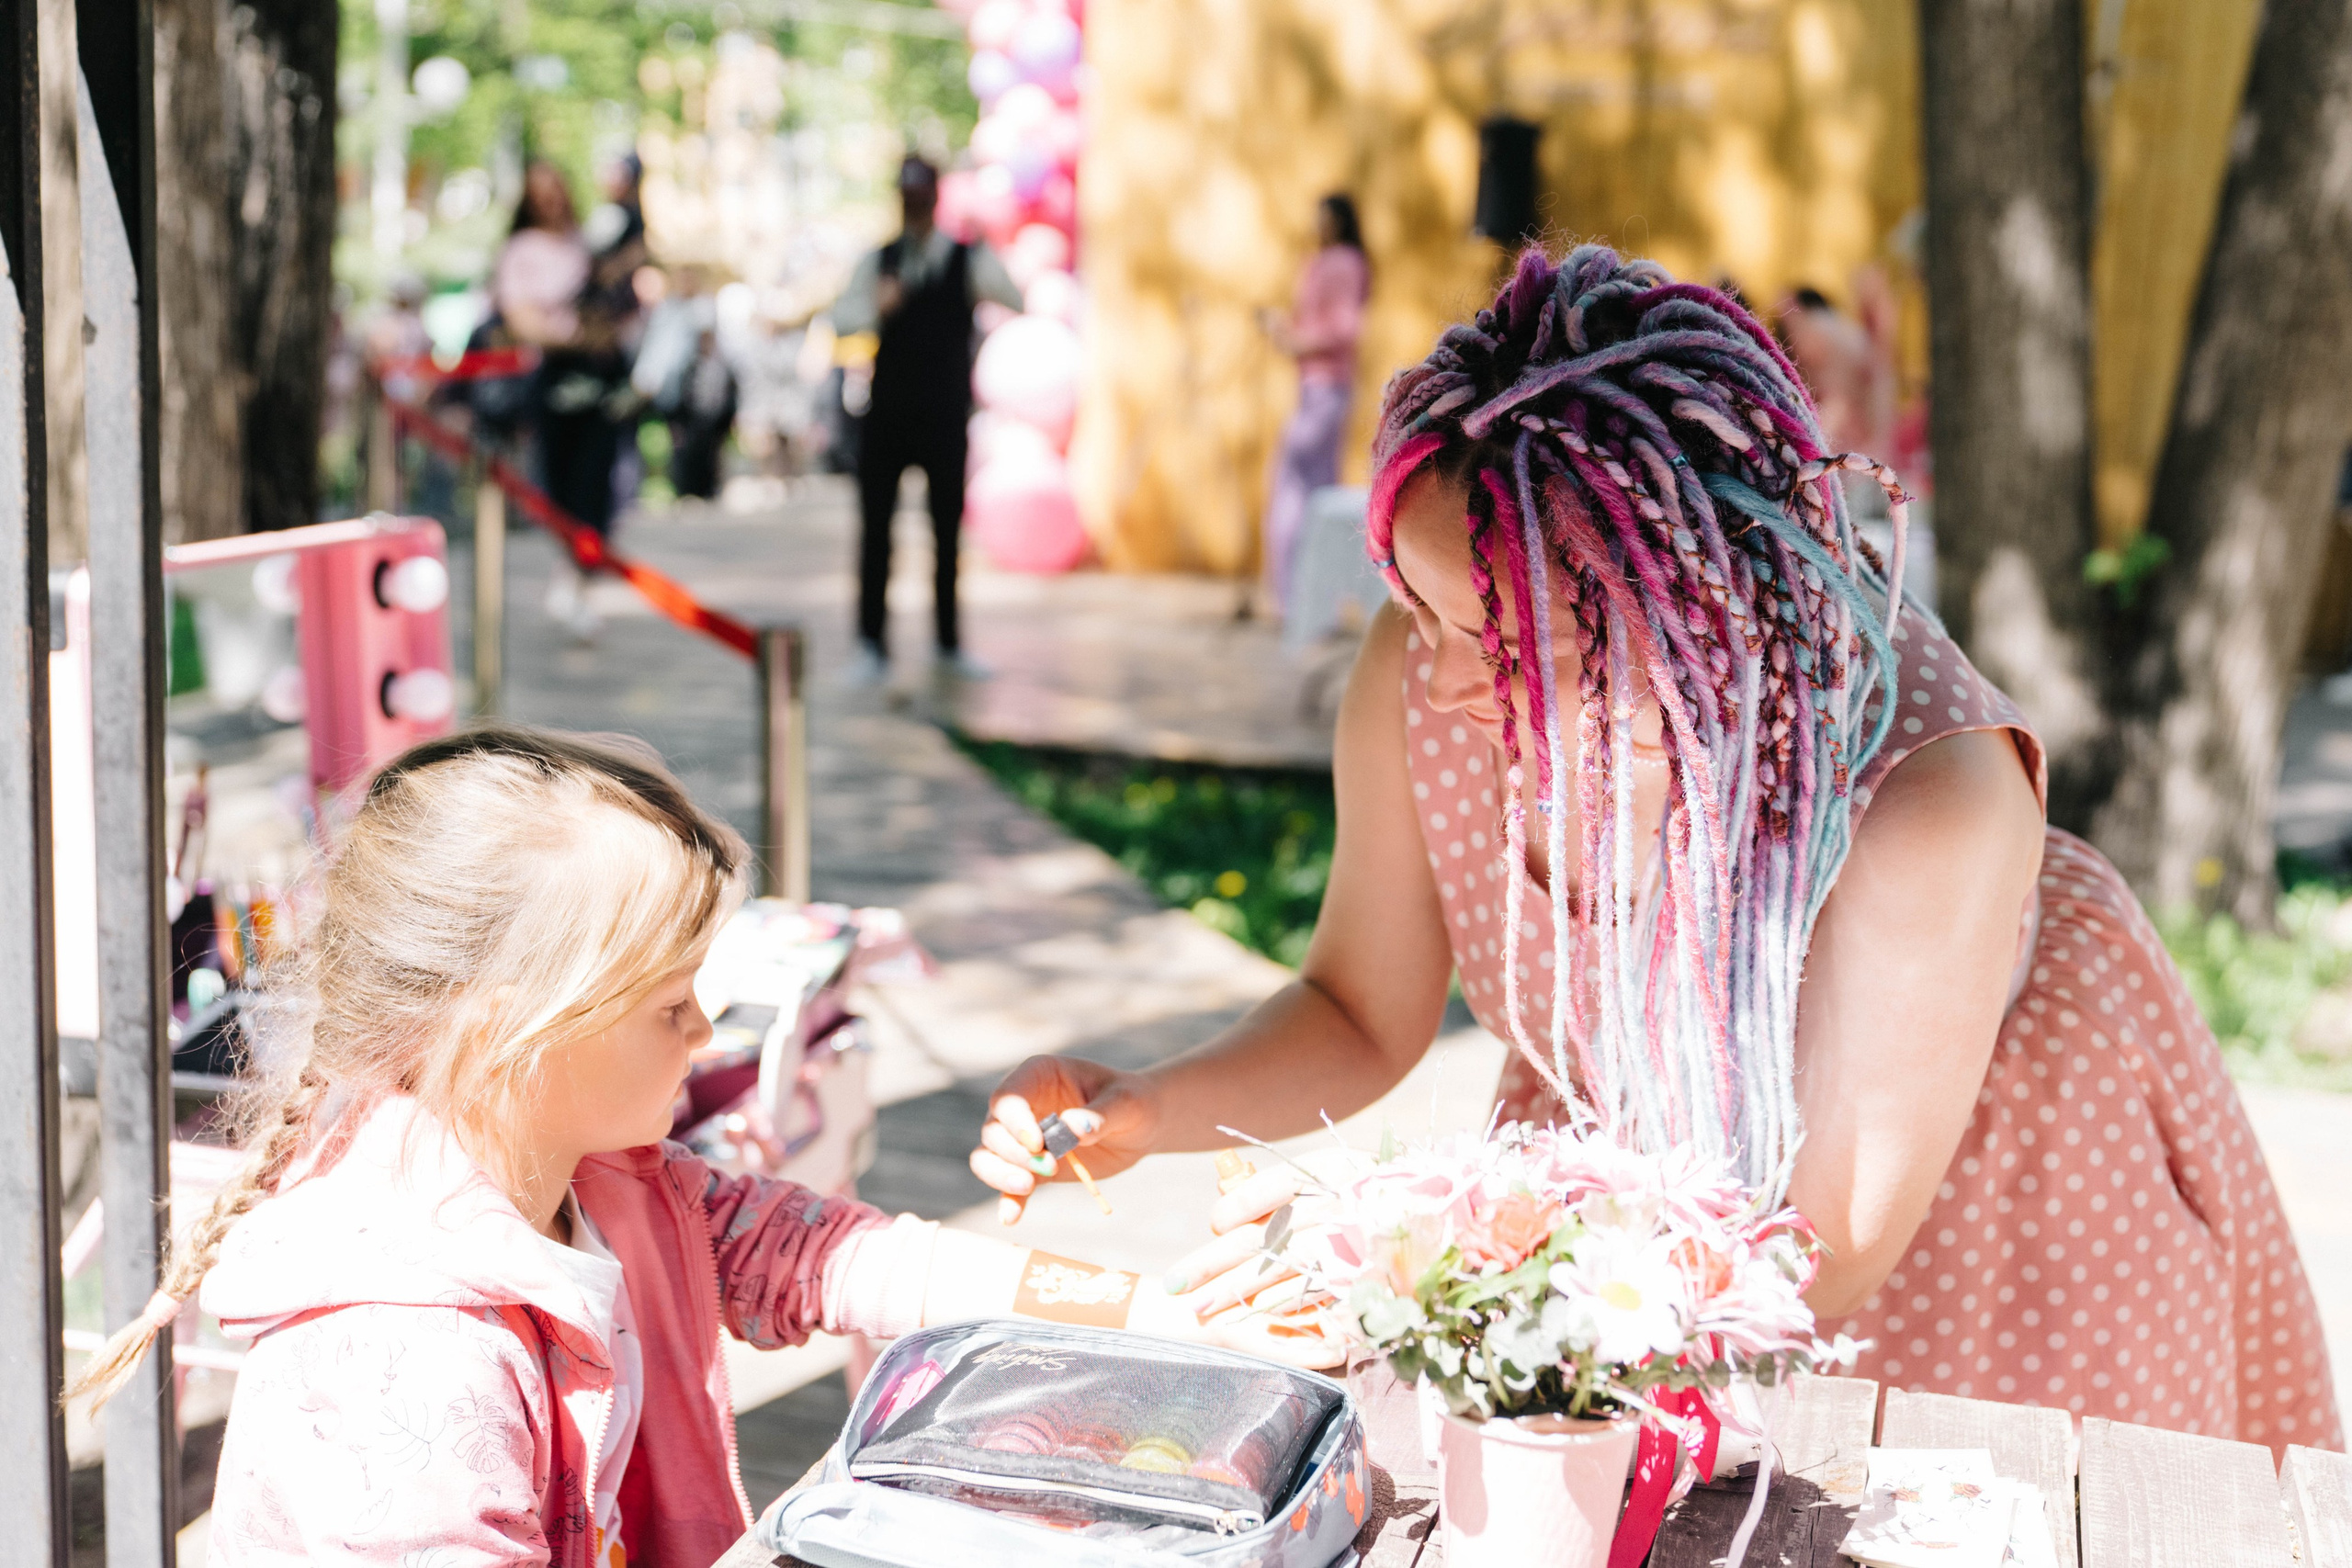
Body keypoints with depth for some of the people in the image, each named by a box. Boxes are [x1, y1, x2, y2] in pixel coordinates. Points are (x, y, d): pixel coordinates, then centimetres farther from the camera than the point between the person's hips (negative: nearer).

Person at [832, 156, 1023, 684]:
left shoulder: (969, 259, -1)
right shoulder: (879, 261, 5)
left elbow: (1015, 299, -14)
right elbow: (841, 319, -5)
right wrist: (877, 307, -26)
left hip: (945, 419, -1)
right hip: (886, 417, 1)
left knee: (948, 532, 7)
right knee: (875, 531, -1)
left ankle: (949, 645, 19)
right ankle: (873, 646, 6)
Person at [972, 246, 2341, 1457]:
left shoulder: (1931, 803, -41)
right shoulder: (1417, 678, -29)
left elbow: (1825, 1248, -30)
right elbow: (1364, 1013, -9)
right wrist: (1140, 1115, -28)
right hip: (1638, 1133, 3)